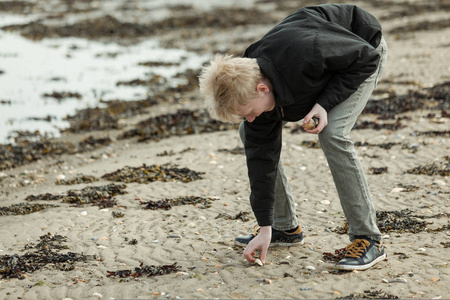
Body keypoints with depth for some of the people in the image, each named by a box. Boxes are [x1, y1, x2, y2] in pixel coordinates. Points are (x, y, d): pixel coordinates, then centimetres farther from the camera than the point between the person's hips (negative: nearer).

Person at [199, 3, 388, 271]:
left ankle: (369, 240, -17)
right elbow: (261, 154, -15)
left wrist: (325, 103, -33)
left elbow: (366, 57, -28)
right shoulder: (249, 88, -22)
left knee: (333, 134, -29)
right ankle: (285, 227, 10)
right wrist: (264, 228, -14)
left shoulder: (305, 55, -44)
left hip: (363, 55, -6)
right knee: (251, 136, -3)